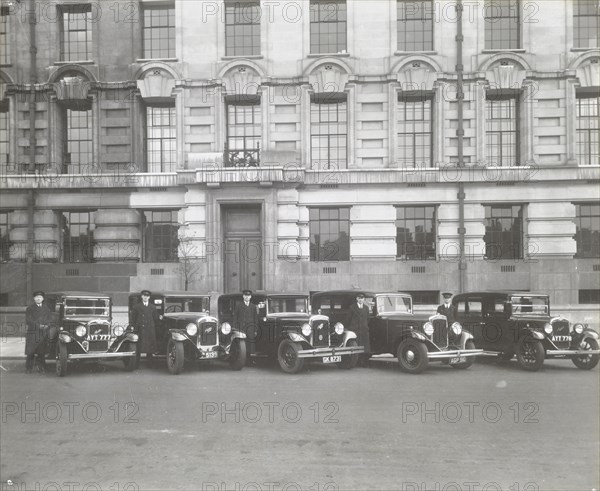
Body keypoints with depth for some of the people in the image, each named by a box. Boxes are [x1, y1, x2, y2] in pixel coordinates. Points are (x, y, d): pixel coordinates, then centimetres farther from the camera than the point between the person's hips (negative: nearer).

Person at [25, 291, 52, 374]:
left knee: (42, 352, 0)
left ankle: (41, 369, 5)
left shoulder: (46, 308, 17)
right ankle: (28, 369, 5)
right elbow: (28, 321, -4)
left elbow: (50, 319, 11)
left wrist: (46, 325, -10)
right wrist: (39, 325, -14)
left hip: (43, 333, 2)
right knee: (30, 353, -3)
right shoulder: (29, 309, 7)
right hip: (32, 333, -2)